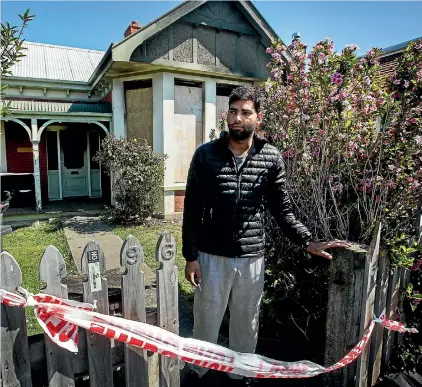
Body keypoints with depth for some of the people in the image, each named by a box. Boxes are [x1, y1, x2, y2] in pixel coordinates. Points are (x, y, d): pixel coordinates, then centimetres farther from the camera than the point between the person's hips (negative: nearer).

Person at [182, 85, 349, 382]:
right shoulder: (205, 155, -5)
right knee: (206, 323, 15)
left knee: (246, 326, 19)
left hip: (252, 258, 2)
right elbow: (192, 210, -4)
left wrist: (308, 241, -7)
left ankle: (239, 374, 45)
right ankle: (198, 374, 42)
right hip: (211, 256, -1)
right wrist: (190, 256, -5)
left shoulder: (272, 159, -1)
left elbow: (282, 209, 5)